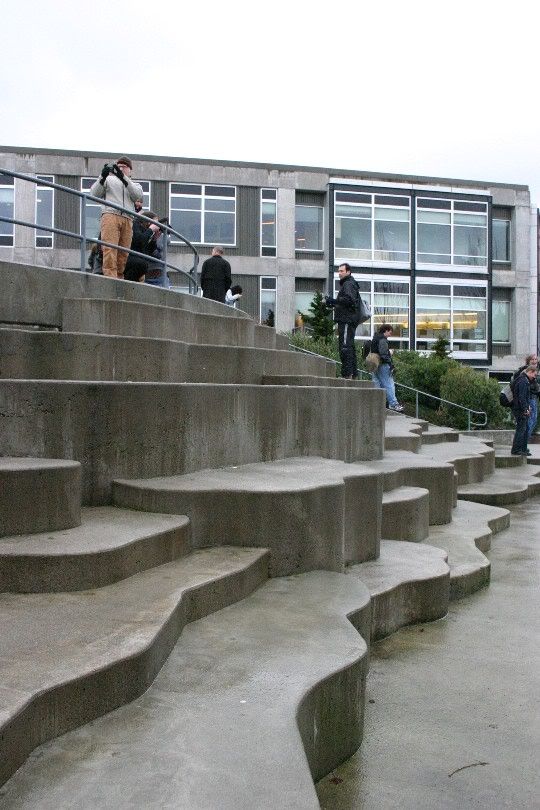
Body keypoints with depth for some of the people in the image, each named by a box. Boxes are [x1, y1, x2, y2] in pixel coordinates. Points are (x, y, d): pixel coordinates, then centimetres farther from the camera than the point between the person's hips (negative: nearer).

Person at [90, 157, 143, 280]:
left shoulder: (135, 185, 27)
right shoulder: (109, 179, 23)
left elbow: (138, 195, 3)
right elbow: (95, 194, 12)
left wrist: (123, 177, -6)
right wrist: (102, 177, -3)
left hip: (127, 220, 3)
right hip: (110, 215, -2)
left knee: (123, 253, -7)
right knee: (110, 249, -18)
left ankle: (119, 278, -8)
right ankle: (110, 277, -27)